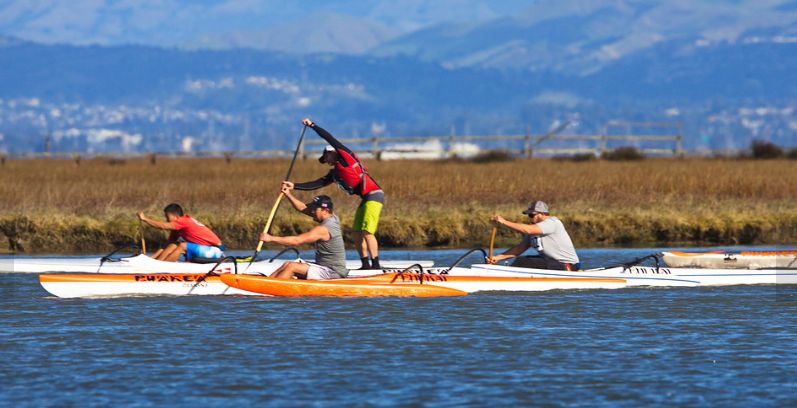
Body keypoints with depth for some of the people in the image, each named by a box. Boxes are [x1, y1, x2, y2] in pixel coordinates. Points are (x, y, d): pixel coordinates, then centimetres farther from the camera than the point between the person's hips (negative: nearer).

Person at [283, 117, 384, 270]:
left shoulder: (345, 156, 1)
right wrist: (294, 186, 17)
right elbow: (317, 184, 20)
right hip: (366, 199, 10)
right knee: (359, 233, 9)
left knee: (367, 232, -14)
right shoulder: (334, 174, 22)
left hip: (374, 195, -10)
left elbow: (329, 138, -4)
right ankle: (365, 265, 11)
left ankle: (376, 265, -15)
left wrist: (312, 125, 2)